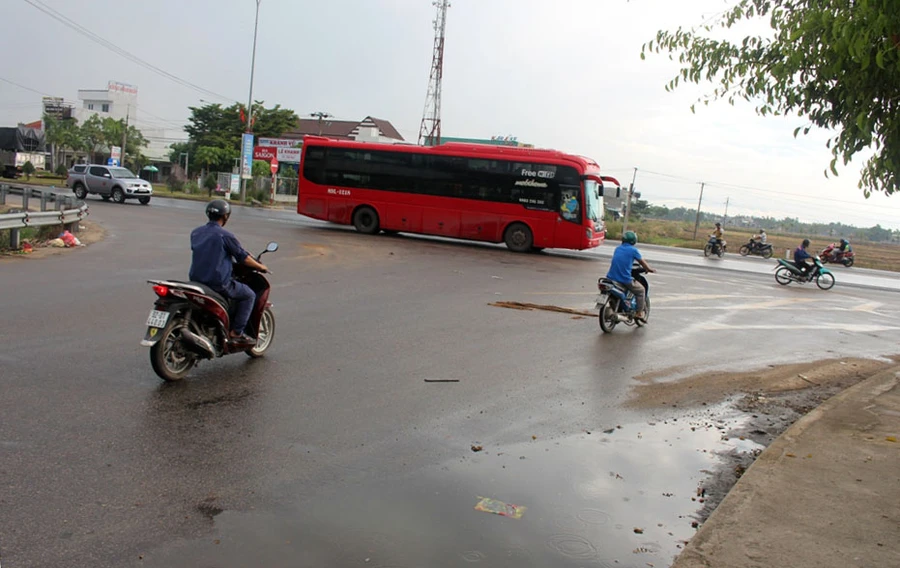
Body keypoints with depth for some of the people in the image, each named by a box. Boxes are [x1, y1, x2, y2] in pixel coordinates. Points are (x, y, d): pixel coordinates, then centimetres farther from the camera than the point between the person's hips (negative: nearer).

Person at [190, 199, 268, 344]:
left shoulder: (195, 233, 9)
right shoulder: (225, 235, -12)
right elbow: (243, 258, -6)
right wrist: (261, 267, 11)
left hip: (195, 281, 8)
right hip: (218, 283, -8)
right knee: (249, 295, 10)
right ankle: (236, 332, 3)